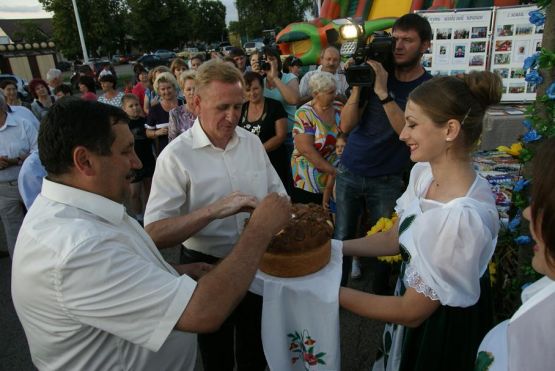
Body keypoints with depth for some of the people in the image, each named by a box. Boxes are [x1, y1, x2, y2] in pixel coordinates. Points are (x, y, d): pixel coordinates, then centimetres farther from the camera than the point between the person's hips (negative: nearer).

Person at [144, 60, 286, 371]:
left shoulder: (252, 141, -2)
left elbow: (278, 194, 8)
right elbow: (155, 234, -25)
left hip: (257, 262, 5)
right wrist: (213, 210, -37)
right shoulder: (176, 155, -19)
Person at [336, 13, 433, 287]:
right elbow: (346, 125, -4)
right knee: (341, 240, 9)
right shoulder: (376, 73, 1)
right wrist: (358, 84, -16)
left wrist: (383, 92, -26)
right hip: (348, 173, 3)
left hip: (387, 181, -2)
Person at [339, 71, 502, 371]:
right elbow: (395, 238, 3)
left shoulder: (463, 215, -35)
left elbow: (413, 312, -26)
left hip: (441, 334, -6)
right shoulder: (423, 172, -10)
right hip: (411, 298, 7)